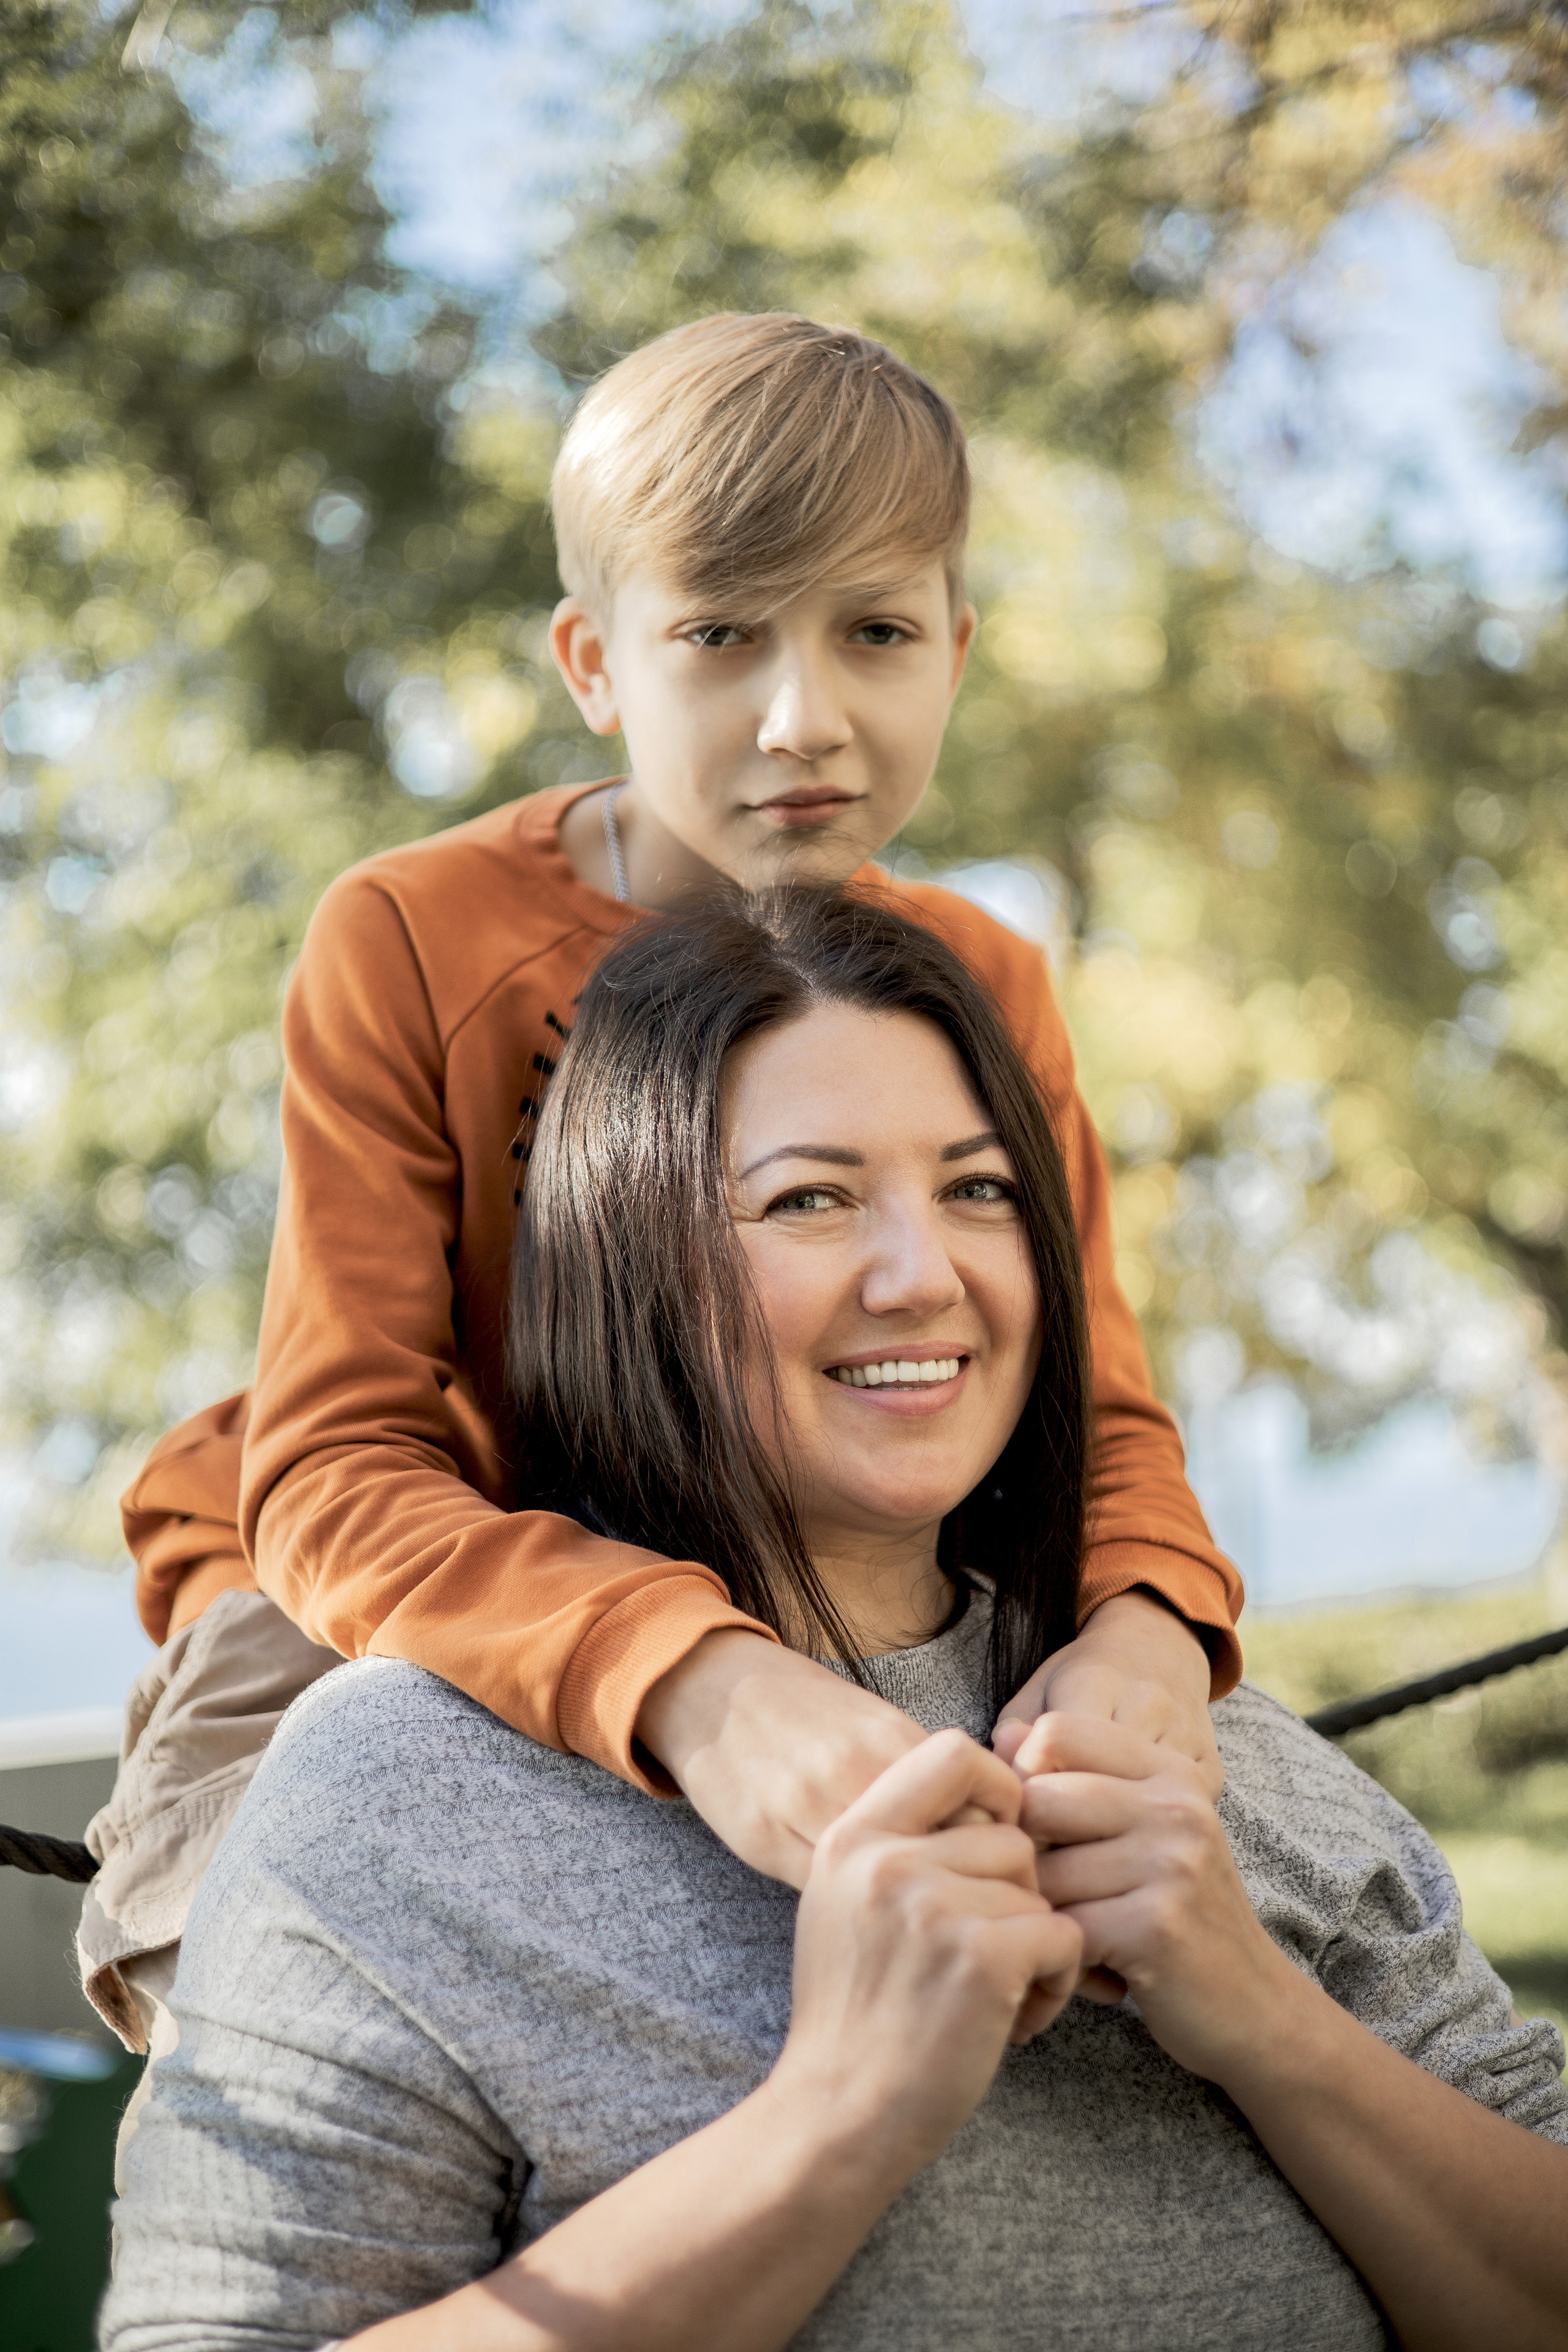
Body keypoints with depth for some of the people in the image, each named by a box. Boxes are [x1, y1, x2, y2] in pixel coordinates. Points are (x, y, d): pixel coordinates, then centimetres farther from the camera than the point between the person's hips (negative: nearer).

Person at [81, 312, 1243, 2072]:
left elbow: (1095, 1412, -7)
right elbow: (333, 1478, -27)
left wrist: (1145, 1626, -34)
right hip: (381, 1617, -3)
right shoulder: (410, 946, -19)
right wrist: (686, 1679, -47)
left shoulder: (983, 988, -5)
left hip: (805, 1643, 4)